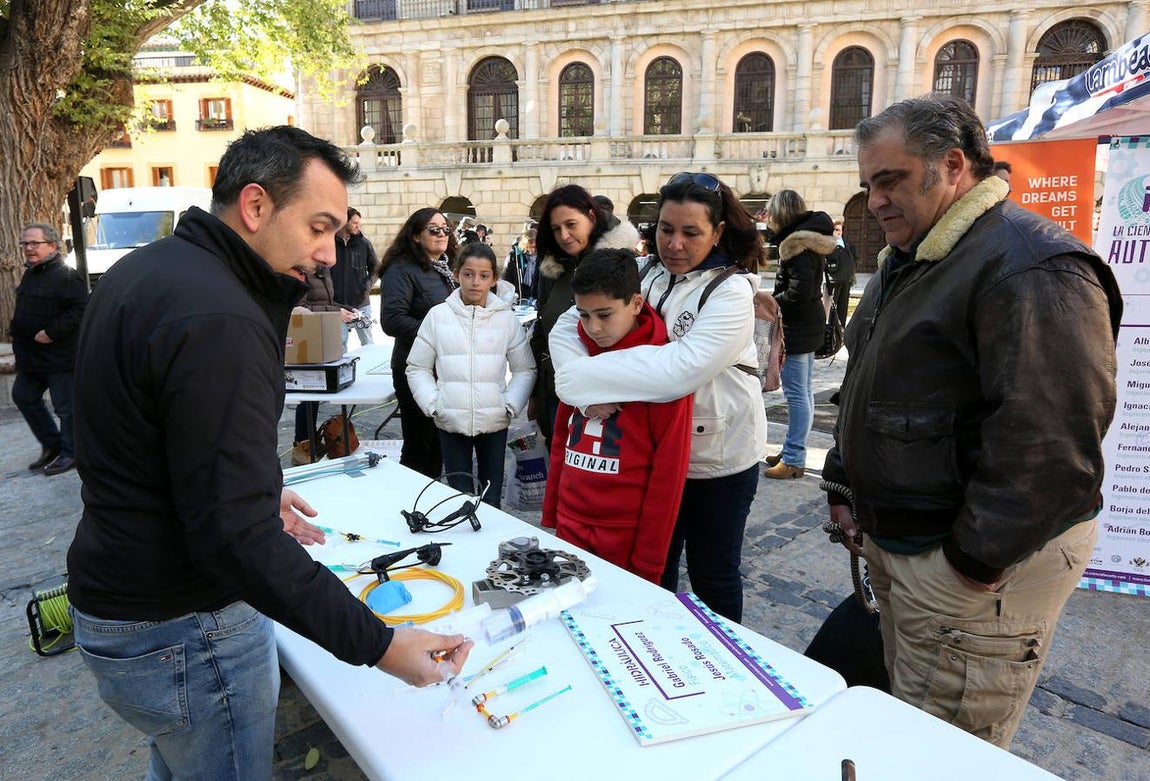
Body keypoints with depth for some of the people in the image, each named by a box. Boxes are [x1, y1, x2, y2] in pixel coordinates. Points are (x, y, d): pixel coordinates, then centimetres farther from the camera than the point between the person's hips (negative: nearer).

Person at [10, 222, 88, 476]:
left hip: (59, 357, -10)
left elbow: (81, 309, -26)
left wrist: (51, 332, -26)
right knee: (23, 396, 18)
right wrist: (17, 327, 13)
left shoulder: (65, 276, -17)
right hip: (31, 356, 10)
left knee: (65, 406, 0)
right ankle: (52, 444, 30)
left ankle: (70, 453, 14)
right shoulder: (30, 274, 14)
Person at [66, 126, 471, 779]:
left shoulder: (141, 271, 4)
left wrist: (257, 496, 12)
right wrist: (378, 645, -27)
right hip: (186, 635, -9)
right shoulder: (217, 321, -28)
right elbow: (237, 537, -31)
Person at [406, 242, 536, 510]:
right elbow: (418, 368, 4)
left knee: (491, 496, 11)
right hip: (450, 421, 0)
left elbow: (525, 370, 5)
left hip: (494, 421, 0)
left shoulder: (506, 318, 0)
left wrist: (510, 405, -7)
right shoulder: (438, 315, -2)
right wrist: (433, 404, -7)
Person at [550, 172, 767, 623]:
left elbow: (681, 369, -33)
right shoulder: (647, 275, -3)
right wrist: (585, 381, -25)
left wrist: (586, 376, -28)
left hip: (719, 457, -4)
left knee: (713, 574, 15)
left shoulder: (730, 291, -18)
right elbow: (567, 326, -5)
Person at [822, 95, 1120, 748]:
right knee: (902, 728, 24)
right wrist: (846, 486, 12)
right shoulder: (909, 260, 13)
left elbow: (1050, 442, -26)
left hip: (974, 569, -9)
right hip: (897, 543, 9)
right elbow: (867, 390, 18)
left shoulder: (1032, 266, -20)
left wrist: (978, 558, -20)